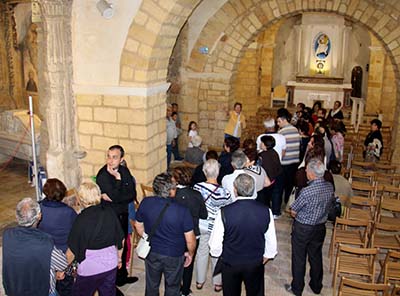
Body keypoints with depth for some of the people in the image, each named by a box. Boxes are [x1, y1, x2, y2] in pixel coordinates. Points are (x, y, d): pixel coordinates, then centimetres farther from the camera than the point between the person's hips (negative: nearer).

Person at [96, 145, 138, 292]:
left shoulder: (124, 171, -1)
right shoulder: (103, 175, -19)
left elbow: (132, 194, -8)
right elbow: (116, 196, -26)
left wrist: (112, 197, -19)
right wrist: (118, 178, -23)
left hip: (123, 215, 6)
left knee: (123, 247, 19)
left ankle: (122, 276, 38)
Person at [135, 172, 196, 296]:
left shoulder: (145, 203, -17)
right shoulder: (182, 211, -28)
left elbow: (138, 226, 0)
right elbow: (190, 240, -18)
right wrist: (190, 253, 2)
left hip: (152, 253, 3)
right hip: (174, 256, -3)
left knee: (151, 286, 26)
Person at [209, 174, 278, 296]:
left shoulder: (224, 212, -26)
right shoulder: (265, 211, -19)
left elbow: (215, 244, -17)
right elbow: (271, 240, -7)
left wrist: (218, 254, 5)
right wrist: (267, 255, 12)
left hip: (230, 263, -1)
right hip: (256, 263, 2)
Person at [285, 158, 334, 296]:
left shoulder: (307, 191, -31)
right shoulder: (330, 187, -11)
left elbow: (293, 212, -18)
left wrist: (299, 215, 4)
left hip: (302, 229, -6)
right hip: (320, 227, 6)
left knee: (299, 259, 13)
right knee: (316, 257, 22)